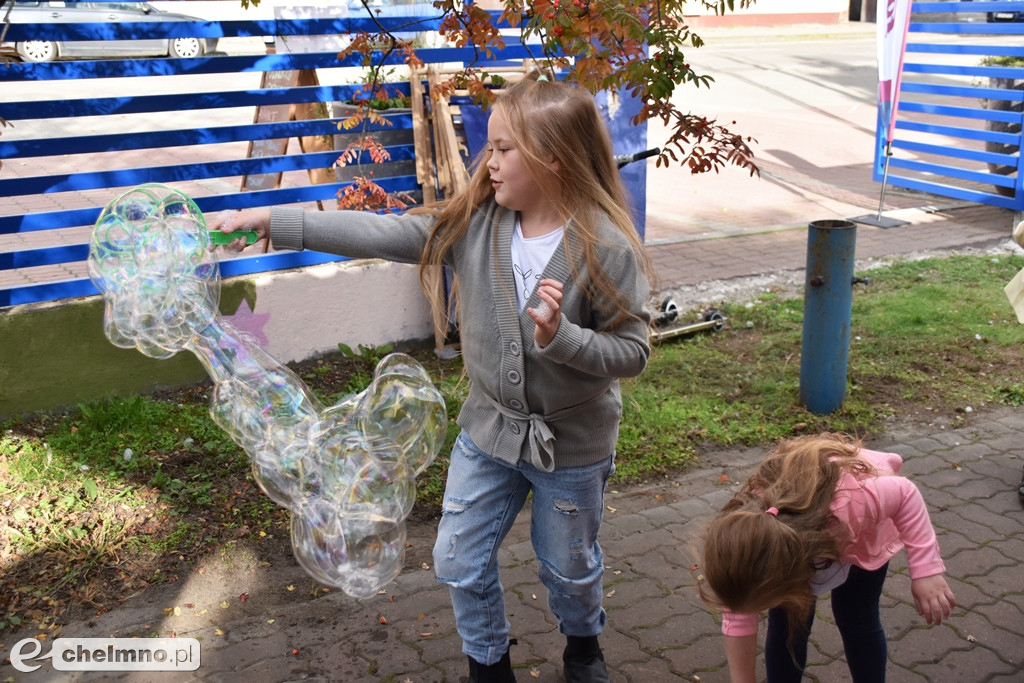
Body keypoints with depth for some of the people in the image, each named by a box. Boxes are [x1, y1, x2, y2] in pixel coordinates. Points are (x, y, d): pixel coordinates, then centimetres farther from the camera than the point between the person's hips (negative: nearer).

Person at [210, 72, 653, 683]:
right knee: (460, 562, 14)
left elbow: (634, 352, -19)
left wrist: (560, 335, -36)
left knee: (570, 566, 19)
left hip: (573, 445, -3)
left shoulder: (607, 247, -22)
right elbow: (382, 234, -13)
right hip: (489, 430, 4)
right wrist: (269, 221, -17)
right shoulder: (475, 220, -10)